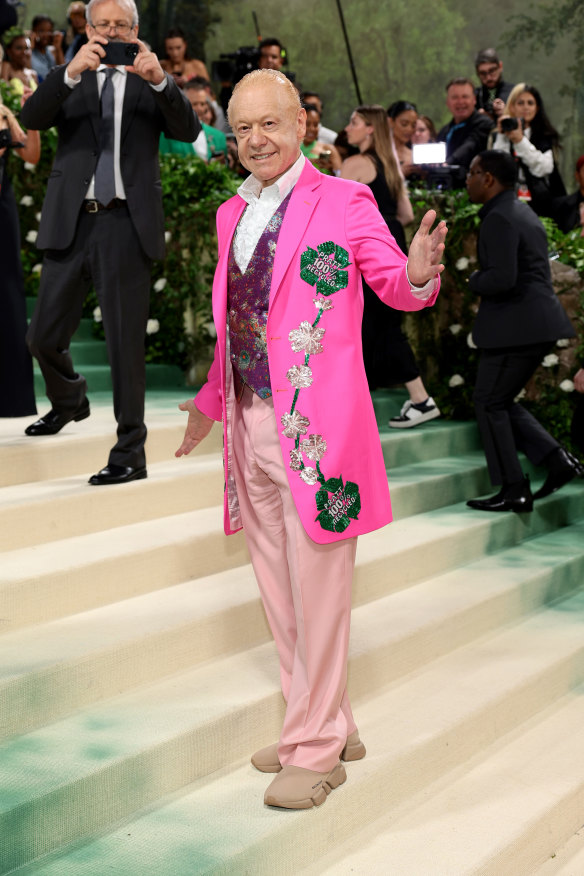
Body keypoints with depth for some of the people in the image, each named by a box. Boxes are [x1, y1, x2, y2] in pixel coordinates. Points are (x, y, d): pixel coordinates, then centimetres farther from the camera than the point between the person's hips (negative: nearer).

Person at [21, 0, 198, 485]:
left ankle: (130, 452, 5)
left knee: (126, 343, -3)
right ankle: (70, 399, 40)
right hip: (71, 222, 2)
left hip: (127, 224, -2)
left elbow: (188, 131, -6)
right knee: (44, 336, 9)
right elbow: (32, 117, -7)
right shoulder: (69, 82, 12)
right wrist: (71, 72, -23)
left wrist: (160, 80, -22)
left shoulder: (150, 85, 11)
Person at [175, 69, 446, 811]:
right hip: (250, 424, 7)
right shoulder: (231, 215, 14)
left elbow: (397, 286, -3)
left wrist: (418, 276, -25)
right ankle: (321, 725, 30)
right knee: (279, 591, 15)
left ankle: (316, 750, 13)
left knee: (317, 593, 0)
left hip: (314, 427, -7)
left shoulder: (343, 202, -4)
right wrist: (210, 401, 25)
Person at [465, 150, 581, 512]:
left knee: (490, 403, 0)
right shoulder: (522, 211, 18)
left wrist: (475, 281, -7)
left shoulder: (499, 218, -16)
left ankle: (514, 491, 3)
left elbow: (502, 279, -26)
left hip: (517, 325, -10)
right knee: (501, 401, 17)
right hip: (537, 322, 10)